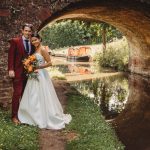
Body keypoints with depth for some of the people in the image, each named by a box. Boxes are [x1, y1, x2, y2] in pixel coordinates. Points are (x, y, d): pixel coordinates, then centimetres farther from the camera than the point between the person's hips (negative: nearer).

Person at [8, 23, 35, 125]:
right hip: (18, 72, -5)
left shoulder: (32, 43, 10)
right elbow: (11, 56, -8)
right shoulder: (15, 41, -4)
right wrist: (11, 69, -15)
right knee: (17, 93, -3)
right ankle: (14, 116, 6)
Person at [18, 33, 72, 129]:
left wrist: (38, 67, -18)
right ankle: (35, 117, 24)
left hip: (41, 75, -9)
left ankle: (47, 119, 8)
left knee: (42, 97, -3)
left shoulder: (43, 49, -12)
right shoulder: (35, 50, 13)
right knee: (33, 98, 11)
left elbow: (50, 63, -17)